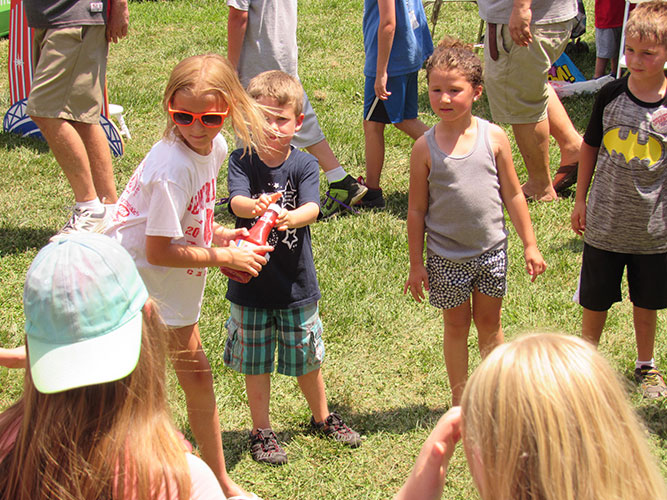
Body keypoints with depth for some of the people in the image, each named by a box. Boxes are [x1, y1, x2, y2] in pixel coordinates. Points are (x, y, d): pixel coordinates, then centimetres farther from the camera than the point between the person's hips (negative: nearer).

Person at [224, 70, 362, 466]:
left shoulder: (304, 164, -8)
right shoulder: (242, 161, -9)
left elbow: (312, 207, -25)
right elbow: (236, 200, -28)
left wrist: (290, 217, -48)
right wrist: (253, 206, -52)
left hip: (296, 282, 1)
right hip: (251, 282, -1)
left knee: (306, 359, 16)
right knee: (255, 362, 12)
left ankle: (321, 417, 41)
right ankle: (262, 430, 30)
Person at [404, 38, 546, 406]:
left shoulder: (494, 137, -7)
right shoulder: (425, 147, -11)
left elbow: (513, 195, 2)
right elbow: (416, 210, -4)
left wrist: (530, 245, 4)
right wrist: (416, 264, -2)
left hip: (491, 249, 1)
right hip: (446, 255, -1)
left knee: (489, 322, 15)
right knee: (456, 326, 11)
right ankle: (460, 399, 28)